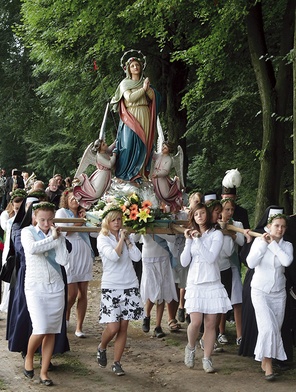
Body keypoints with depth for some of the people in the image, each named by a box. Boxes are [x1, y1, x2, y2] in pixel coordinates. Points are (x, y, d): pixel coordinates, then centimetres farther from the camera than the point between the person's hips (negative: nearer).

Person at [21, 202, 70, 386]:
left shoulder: (58, 236, 6)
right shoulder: (28, 232, -1)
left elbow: (64, 260, -9)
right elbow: (32, 248, -23)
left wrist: (58, 237, -10)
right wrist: (53, 238, -14)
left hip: (56, 287, 3)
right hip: (35, 287, -3)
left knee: (52, 331, 3)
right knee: (41, 329, -12)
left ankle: (44, 371, 14)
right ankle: (29, 357, 17)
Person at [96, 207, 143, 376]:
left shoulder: (127, 236, 10)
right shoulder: (103, 238, -3)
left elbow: (137, 257, -3)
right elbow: (113, 256, -21)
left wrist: (127, 239, -7)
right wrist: (121, 239, -11)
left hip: (130, 286, 4)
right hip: (111, 287, -4)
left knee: (123, 326, 3)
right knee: (113, 327, -9)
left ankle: (117, 363, 13)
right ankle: (101, 348, 22)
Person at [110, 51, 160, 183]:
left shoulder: (145, 82, 18)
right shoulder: (125, 83, 5)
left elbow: (153, 97, 6)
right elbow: (129, 98, -11)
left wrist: (148, 87, -8)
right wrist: (143, 89, -8)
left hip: (145, 117, 4)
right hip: (131, 117, -4)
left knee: (143, 145, -1)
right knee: (129, 144, -11)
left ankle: (140, 174, -1)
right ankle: (126, 175, -9)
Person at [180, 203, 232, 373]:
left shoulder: (216, 234, 0)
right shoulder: (192, 234, 11)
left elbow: (211, 258, -13)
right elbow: (184, 262, 4)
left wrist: (199, 240, -13)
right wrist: (188, 241, -4)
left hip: (212, 283, -1)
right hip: (195, 283, 1)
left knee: (210, 324, 0)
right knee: (196, 322, -10)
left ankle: (207, 359, 11)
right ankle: (191, 348, 17)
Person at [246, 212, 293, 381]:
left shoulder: (287, 245, -1)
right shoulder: (259, 241, -4)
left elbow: (287, 261, -22)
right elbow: (251, 263, -16)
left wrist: (273, 244, -16)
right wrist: (264, 243, -17)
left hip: (279, 293, 3)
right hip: (260, 291, -3)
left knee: (275, 329, 4)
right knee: (268, 328, -16)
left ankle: (265, 360, 20)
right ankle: (268, 364, -7)